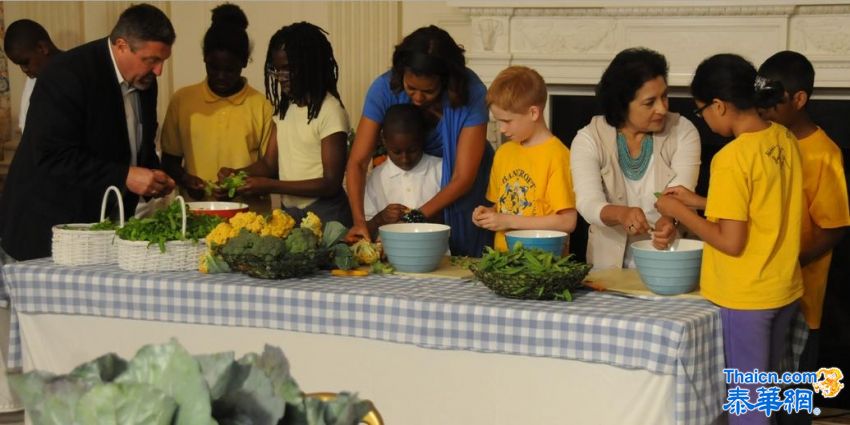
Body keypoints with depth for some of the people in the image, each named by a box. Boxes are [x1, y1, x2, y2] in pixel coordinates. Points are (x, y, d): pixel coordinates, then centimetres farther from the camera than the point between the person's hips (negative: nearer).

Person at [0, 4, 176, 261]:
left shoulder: (145, 81, 5)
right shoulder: (66, 75, -18)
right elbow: (53, 157, -24)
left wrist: (154, 177, -1)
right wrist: (124, 177, -27)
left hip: (107, 227, 7)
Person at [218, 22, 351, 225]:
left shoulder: (330, 111, -12)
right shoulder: (285, 107, 12)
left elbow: (331, 184, -15)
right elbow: (269, 163, 12)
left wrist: (270, 186, -20)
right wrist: (236, 174, -8)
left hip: (324, 216, -6)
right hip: (289, 213, 6)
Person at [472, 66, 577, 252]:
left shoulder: (557, 155, -7)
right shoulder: (504, 152, 15)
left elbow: (567, 222, -11)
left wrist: (509, 221, -9)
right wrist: (489, 213, 4)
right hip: (503, 258, 6)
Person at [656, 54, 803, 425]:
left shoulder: (733, 157, -22)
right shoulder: (784, 140, 2)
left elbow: (731, 242, -21)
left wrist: (679, 213, -9)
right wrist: (700, 201, 11)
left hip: (745, 298, -8)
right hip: (784, 290, 8)